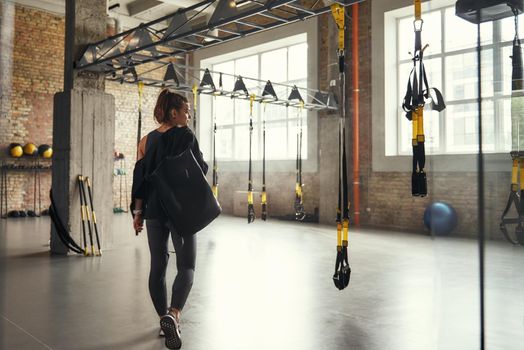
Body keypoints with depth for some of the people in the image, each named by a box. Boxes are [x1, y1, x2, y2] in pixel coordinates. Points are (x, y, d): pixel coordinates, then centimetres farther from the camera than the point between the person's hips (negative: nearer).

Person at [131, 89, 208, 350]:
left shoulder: (146, 140, 8)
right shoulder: (186, 136, -7)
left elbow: (139, 177, 6)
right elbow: (200, 170, -8)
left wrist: (138, 212, 10)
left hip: (153, 211, 5)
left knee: (158, 266, 13)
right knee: (186, 266, 2)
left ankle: (165, 320, 21)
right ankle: (173, 315, -19)